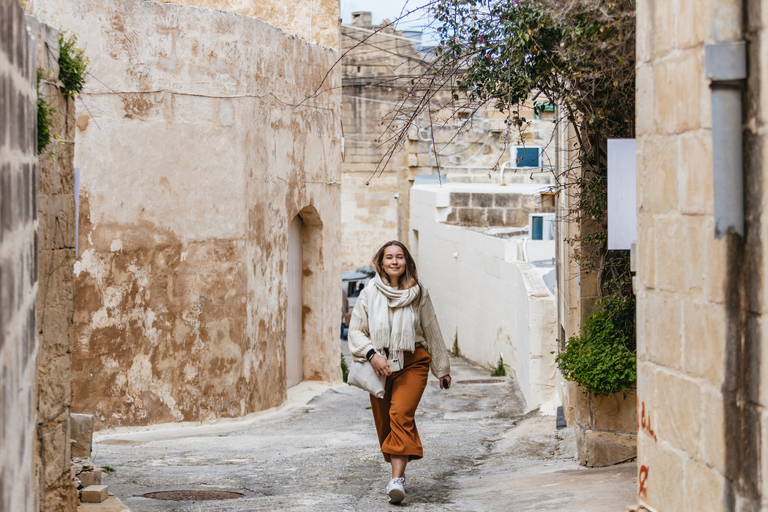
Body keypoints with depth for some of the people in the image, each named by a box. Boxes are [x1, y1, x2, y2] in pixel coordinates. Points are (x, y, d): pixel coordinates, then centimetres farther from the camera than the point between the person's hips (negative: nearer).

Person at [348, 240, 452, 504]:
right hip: (380, 364, 2)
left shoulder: (418, 294, 3)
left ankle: (397, 480, -26)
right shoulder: (369, 294, 3)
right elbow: (356, 330, 3)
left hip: (412, 363, -2)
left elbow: (431, 331, 11)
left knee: (401, 415, -19)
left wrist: (442, 369, 15)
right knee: (383, 421, 5)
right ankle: (397, 469, 26)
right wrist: (372, 354, -15)